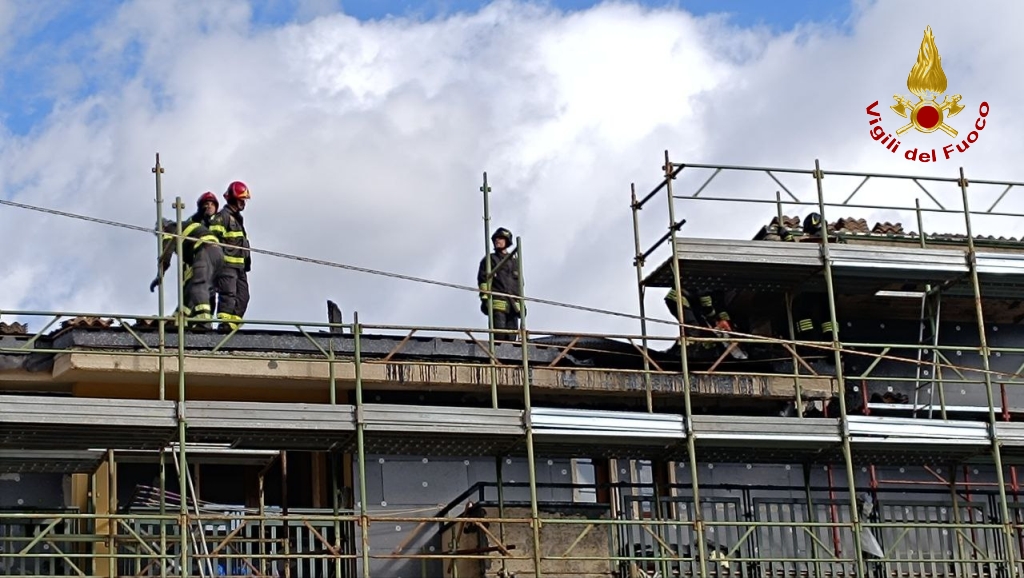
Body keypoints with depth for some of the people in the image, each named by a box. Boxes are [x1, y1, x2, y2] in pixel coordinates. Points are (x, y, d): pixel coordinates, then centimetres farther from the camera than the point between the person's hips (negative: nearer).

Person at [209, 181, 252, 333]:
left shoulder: (237, 217, 24)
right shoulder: (222, 216, -7)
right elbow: (213, 238, -17)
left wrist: (247, 260, 29)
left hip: (239, 264, 10)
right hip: (227, 263, -10)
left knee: (242, 296, 5)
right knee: (228, 293, -17)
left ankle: (233, 322, 4)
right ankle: (224, 322, -22)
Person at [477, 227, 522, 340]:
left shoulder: (515, 262, 24)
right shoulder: (489, 259, 10)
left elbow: (519, 283, 25)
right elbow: (483, 279, 0)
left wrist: (522, 303, 18)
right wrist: (484, 298, -12)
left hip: (513, 305, 5)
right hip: (497, 303, -5)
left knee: (512, 337, -1)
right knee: (499, 335, -15)